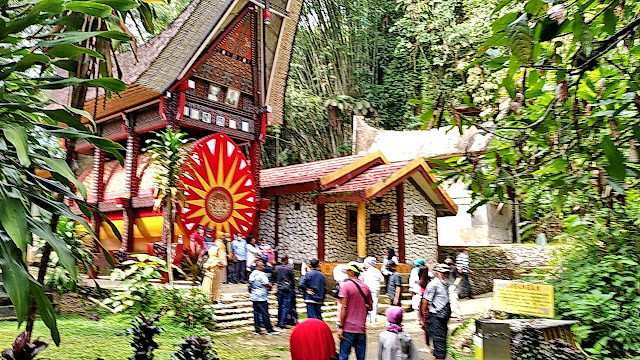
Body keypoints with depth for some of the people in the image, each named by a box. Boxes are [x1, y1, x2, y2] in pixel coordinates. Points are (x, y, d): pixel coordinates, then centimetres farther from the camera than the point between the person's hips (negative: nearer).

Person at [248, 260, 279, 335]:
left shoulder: (252, 274, 11)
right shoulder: (261, 274, -16)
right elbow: (267, 284, -17)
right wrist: (270, 286, 3)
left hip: (254, 297, 9)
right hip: (261, 297, -9)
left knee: (256, 313, 9)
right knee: (265, 314, -3)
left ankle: (257, 330, 11)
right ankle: (270, 330, 3)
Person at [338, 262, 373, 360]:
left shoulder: (346, 285, -9)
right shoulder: (366, 287, 6)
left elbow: (344, 307, -13)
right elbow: (369, 308, 13)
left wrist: (340, 327, -10)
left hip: (348, 328, -5)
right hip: (361, 328, 5)